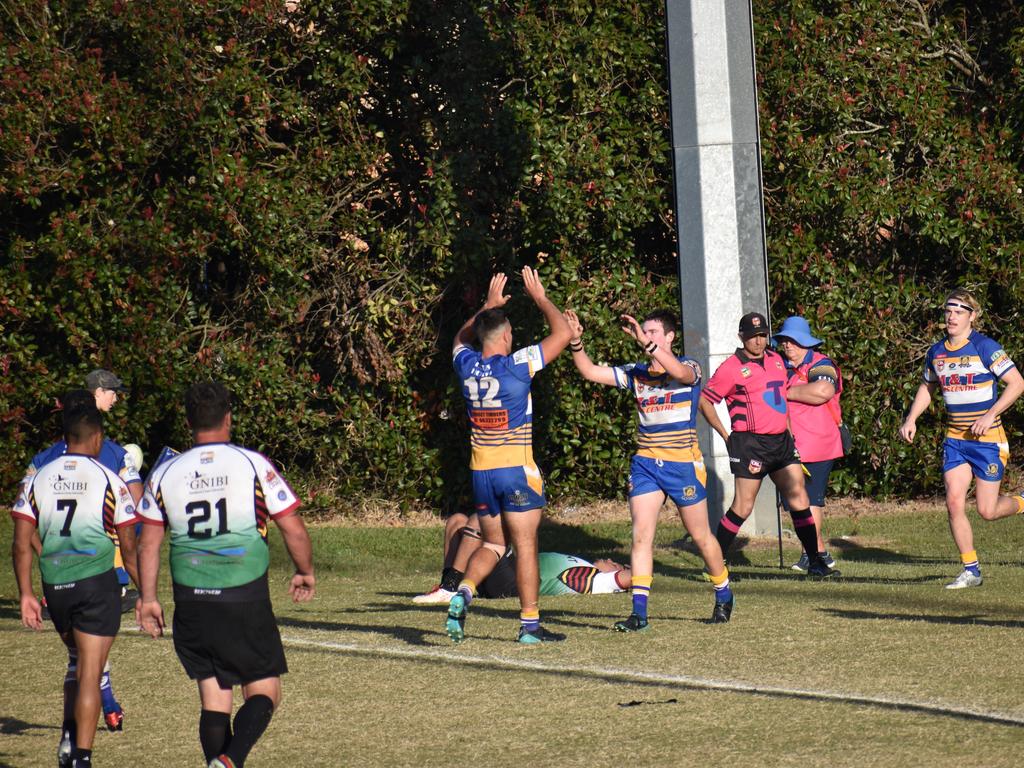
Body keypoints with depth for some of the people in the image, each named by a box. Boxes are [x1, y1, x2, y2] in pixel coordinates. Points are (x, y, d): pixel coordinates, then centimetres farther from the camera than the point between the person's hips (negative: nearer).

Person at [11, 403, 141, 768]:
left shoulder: (38, 479, 5)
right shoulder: (108, 481, -4)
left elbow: (22, 545, 1)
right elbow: (129, 548, -2)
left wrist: (26, 594, 5)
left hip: (54, 585, 4)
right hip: (96, 582, -4)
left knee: (78, 661, 23)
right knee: (90, 672, -2)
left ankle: (69, 734, 9)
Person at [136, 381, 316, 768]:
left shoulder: (166, 473, 4)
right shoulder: (253, 465, -4)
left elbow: (147, 544, 5)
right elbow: (294, 531, -2)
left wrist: (148, 598, 14)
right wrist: (305, 573, 14)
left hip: (191, 603, 3)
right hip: (246, 602, -3)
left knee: (213, 699, 10)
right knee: (263, 692, 4)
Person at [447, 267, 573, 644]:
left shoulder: (467, 365, 2)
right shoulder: (518, 365, -12)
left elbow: (461, 338, 28)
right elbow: (562, 333, -5)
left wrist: (489, 305, 32)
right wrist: (540, 298, 7)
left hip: (480, 469, 5)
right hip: (517, 468, -5)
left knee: (492, 544, 16)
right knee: (525, 546, 1)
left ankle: (464, 591, -10)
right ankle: (529, 623, 0)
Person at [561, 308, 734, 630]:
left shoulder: (689, 367, -6)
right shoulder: (635, 373, 8)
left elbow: (680, 372, -31)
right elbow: (590, 372, 4)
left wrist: (646, 342, -39)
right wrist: (576, 343, -13)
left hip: (683, 463, -4)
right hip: (645, 463, 4)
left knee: (701, 536, 8)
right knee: (641, 536, -8)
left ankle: (723, 596, 30)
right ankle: (639, 612, -11)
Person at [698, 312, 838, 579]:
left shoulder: (776, 361, 14)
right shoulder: (731, 368, -6)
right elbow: (704, 401, -3)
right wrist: (725, 435, -2)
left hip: (781, 440, 6)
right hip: (749, 444, -6)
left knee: (799, 499, 1)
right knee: (743, 507, -7)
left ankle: (815, 563, 6)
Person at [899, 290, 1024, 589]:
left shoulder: (985, 347, -12)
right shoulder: (937, 352, 6)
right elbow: (927, 387, 23)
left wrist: (990, 415, -20)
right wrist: (911, 419, 9)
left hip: (987, 439, -5)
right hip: (955, 438, 5)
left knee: (986, 511, -5)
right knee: (954, 502, -7)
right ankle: (971, 571, 4)